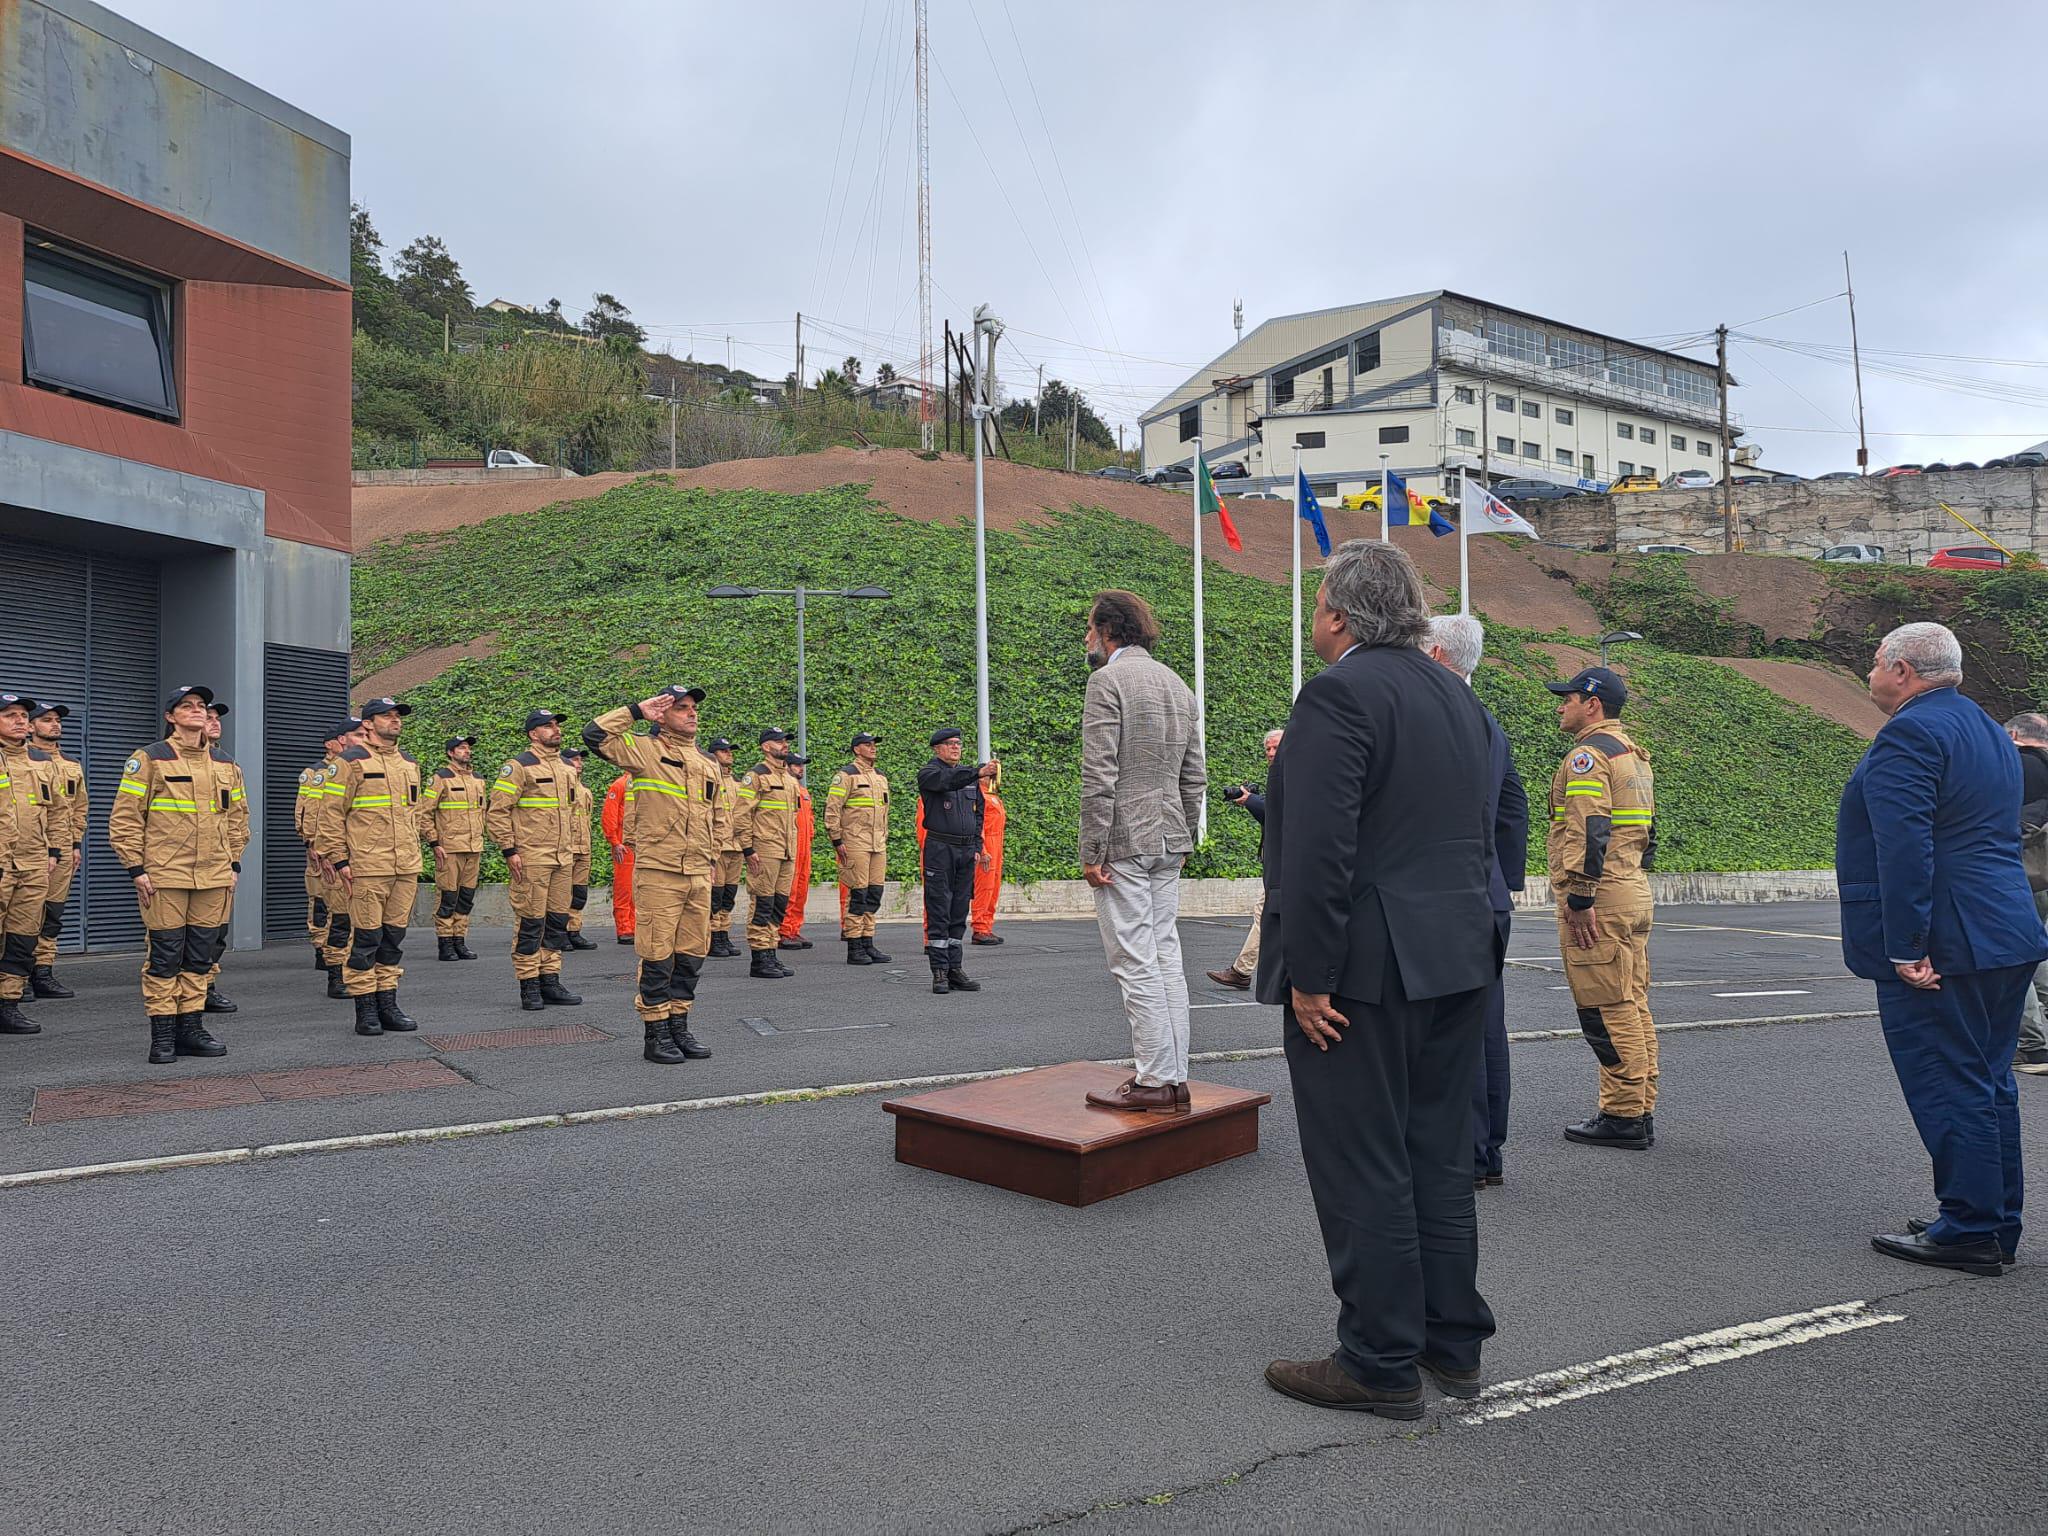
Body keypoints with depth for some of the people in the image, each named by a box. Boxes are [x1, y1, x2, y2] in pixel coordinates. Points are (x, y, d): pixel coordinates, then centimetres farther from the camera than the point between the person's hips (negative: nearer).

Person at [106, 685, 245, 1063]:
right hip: (165, 876, -4)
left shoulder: (223, 764, 14)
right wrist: (136, 868, -7)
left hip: (213, 877, 5)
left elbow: (238, 816, 21)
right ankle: (162, 1035, 7)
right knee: (165, 957, -1)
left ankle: (191, 1028, 17)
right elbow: (124, 817, -3)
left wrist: (234, 864, 14)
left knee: (200, 957, 8)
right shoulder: (149, 759, -1)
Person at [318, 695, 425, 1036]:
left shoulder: (410, 762, 17)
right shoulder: (353, 761, -3)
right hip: (367, 869, -6)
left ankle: (387, 1004, 17)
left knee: (394, 937, 10)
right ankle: (365, 1009, 6)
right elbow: (331, 813, -5)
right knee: (365, 938, -2)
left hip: (405, 868, 6)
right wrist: (339, 860, -9)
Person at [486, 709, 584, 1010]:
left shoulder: (564, 767, 16)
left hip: (562, 859, 7)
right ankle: (529, 986, 4)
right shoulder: (519, 766, -7)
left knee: (558, 921, 9)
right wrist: (509, 851, -14)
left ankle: (550, 981, 17)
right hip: (531, 858, -7)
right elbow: (497, 811, -10)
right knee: (530, 922, -3)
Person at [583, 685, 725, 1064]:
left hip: (700, 876, 6)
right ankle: (656, 1034, 8)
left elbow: (719, 816, 25)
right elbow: (594, 735, -14)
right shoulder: (645, 751, -2)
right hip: (658, 874, -6)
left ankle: (679, 1026, 22)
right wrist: (636, 711, -9)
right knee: (657, 957, -1)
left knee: (691, 956, 10)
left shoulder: (709, 764, 16)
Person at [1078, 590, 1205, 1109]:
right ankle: (1173, 1078, 16)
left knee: (1135, 965, -4)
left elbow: (1099, 776, -16)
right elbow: (1195, 777, 17)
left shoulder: (1108, 679, -9)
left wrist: (1092, 852, -14)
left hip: (1123, 842, -8)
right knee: (1165, 958, 11)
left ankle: (1155, 1084, 0)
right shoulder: (1177, 683, 16)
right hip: (1168, 842, 8)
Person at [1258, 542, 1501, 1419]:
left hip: (1363, 969, -9)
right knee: (1439, 1157, 17)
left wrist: (1308, 976, -18)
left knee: (1361, 1170, 2)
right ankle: (1452, 1343, 28)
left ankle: (1380, 1364, 12)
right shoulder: (1456, 696, 14)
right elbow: (1480, 836, 17)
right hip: (1456, 965, 9)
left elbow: (1319, 850, -22)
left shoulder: (1339, 695, -15)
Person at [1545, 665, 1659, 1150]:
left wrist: (1578, 899, -21)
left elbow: (1588, 833, -21)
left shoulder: (1588, 755, -12)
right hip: (1634, 892, 10)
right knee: (1632, 1006, 12)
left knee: (1604, 1009, -5)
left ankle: (1623, 1118, -2)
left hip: (1599, 898, -10)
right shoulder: (1633, 754, 20)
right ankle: (1641, 1112, 18)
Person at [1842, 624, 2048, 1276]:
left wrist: (1906, 949, -23)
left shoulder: (1910, 734, -15)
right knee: (1989, 1086, 16)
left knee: (1950, 1090, -3)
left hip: (1943, 946, -10)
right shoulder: (1989, 730, 18)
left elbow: (1904, 850, -24)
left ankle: (1970, 1232, 4)